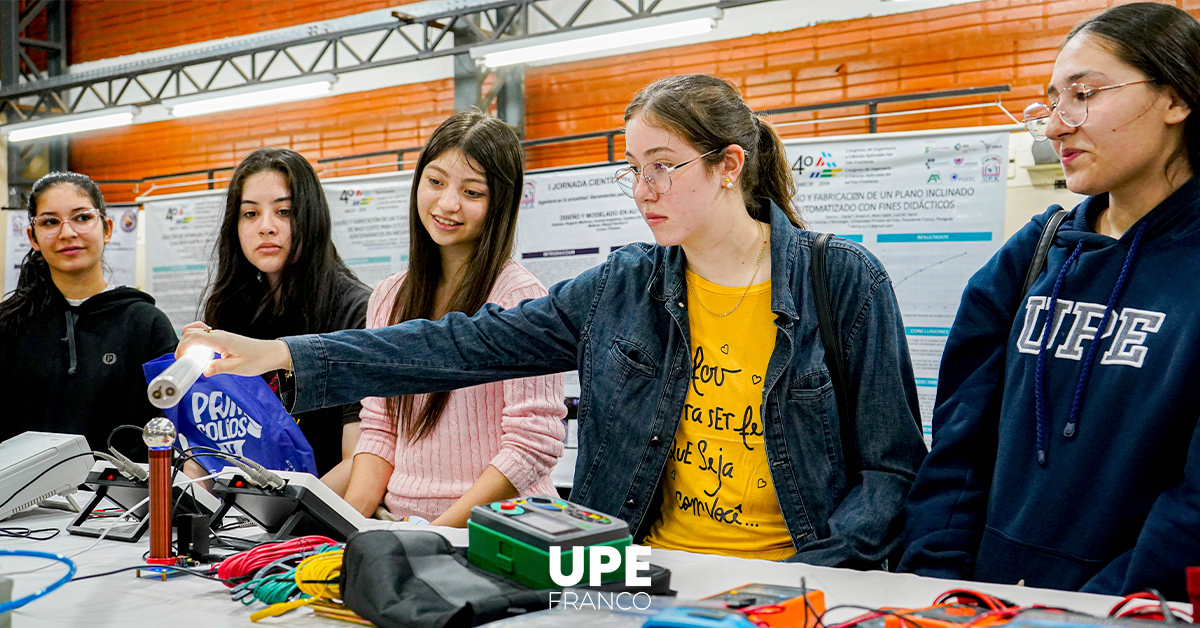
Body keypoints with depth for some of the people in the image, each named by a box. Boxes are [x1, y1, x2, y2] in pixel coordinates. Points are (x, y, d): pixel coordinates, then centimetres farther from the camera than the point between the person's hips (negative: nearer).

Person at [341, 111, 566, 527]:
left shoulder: (519, 297, -9)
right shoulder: (389, 299, 11)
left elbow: (534, 444, -12)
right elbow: (380, 430, 14)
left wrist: (440, 530, -17)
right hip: (402, 524, 5)